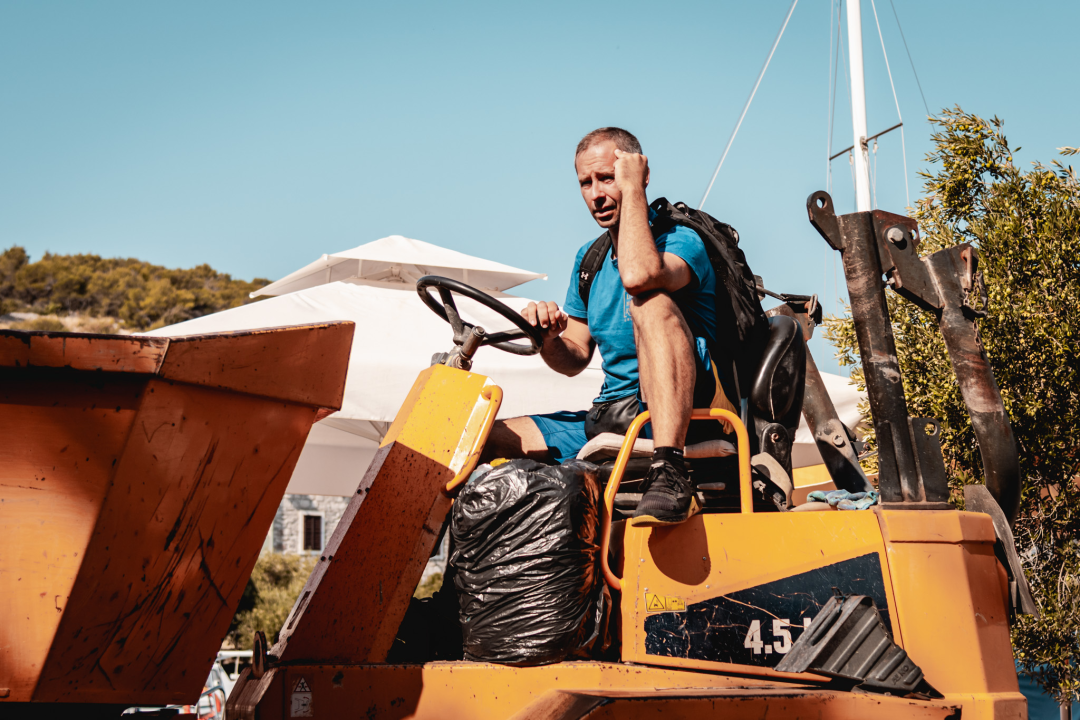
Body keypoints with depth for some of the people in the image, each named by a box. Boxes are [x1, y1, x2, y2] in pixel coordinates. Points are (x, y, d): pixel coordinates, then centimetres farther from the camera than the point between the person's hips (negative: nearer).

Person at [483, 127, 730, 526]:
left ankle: (669, 472, -43)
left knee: (651, 302, -35)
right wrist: (548, 340, -8)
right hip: (610, 413, 7)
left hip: (680, 413, -6)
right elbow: (575, 359, 17)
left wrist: (632, 188, -20)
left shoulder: (682, 241, -7)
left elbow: (637, 276, -33)